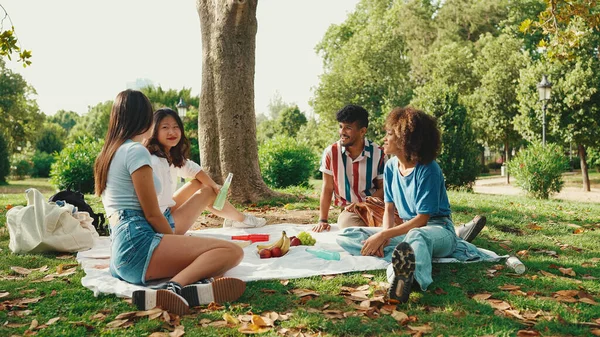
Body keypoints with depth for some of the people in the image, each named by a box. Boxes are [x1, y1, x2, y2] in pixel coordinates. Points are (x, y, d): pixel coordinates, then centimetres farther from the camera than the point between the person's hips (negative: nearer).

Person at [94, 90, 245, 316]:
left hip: (120, 251, 10)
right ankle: (178, 288, -38)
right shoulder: (136, 151, -5)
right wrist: (178, 244, 7)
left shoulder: (107, 155, 22)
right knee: (231, 251, -17)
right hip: (137, 244, -10)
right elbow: (153, 215, -8)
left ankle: (174, 290, -17)